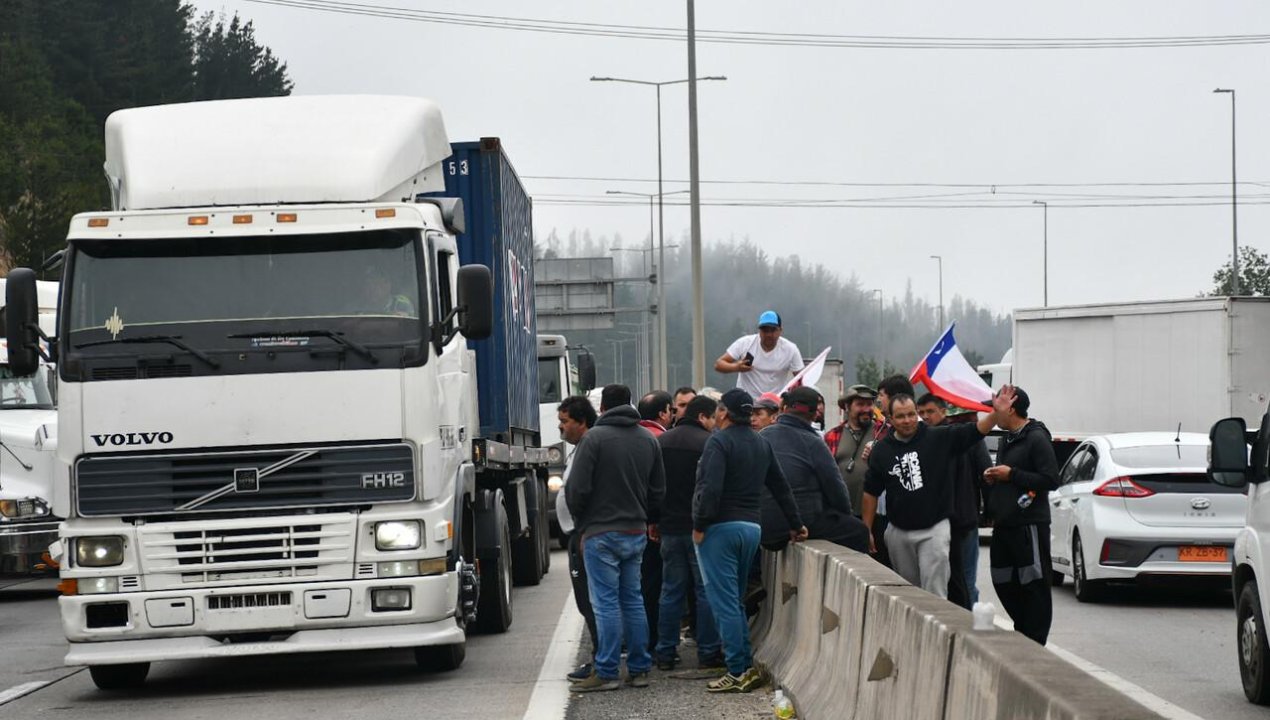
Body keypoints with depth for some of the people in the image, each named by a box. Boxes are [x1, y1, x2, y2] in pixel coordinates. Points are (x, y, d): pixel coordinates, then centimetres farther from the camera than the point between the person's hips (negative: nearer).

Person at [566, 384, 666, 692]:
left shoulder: (594, 438, -10)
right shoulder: (648, 440, 10)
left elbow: (577, 488, -12)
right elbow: (658, 490, 13)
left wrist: (581, 522, 4)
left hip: (601, 533, -6)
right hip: (636, 533, 6)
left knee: (606, 603, -5)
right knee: (632, 600, 12)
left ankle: (607, 673, -5)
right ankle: (639, 669, 13)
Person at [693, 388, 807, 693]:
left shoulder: (720, 440, -10)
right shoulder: (761, 444, 14)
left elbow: (710, 487, -21)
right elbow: (781, 487, 20)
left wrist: (700, 525, -14)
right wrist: (795, 524, 27)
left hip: (720, 528, -8)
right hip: (751, 527, 8)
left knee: (724, 601, -6)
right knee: (734, 600, 17)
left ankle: (738, 673, -8)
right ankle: (748, 667, 14)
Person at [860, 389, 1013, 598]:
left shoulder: (939, 439, -4)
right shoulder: (881, 450, 3)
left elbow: (976, 431, -12)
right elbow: (871, 493, 9)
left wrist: (996, 413, -31)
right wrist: (866, 531, 8)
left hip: (934, 530, -3)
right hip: (899, 532, 3)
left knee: (934, 592, -11)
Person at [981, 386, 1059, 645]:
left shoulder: (1036, 439, -10)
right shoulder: (1006, 441, 19)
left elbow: (1051, 480, -17)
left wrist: (1011, 475, -16)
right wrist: (992, 478, 9)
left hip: (1030, 525, -9)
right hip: (1004, 525, 9)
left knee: (1034, 585, -4)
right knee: (1003, 582, 11)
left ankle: (1034, 641, -1)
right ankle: (1023, 631, 24)